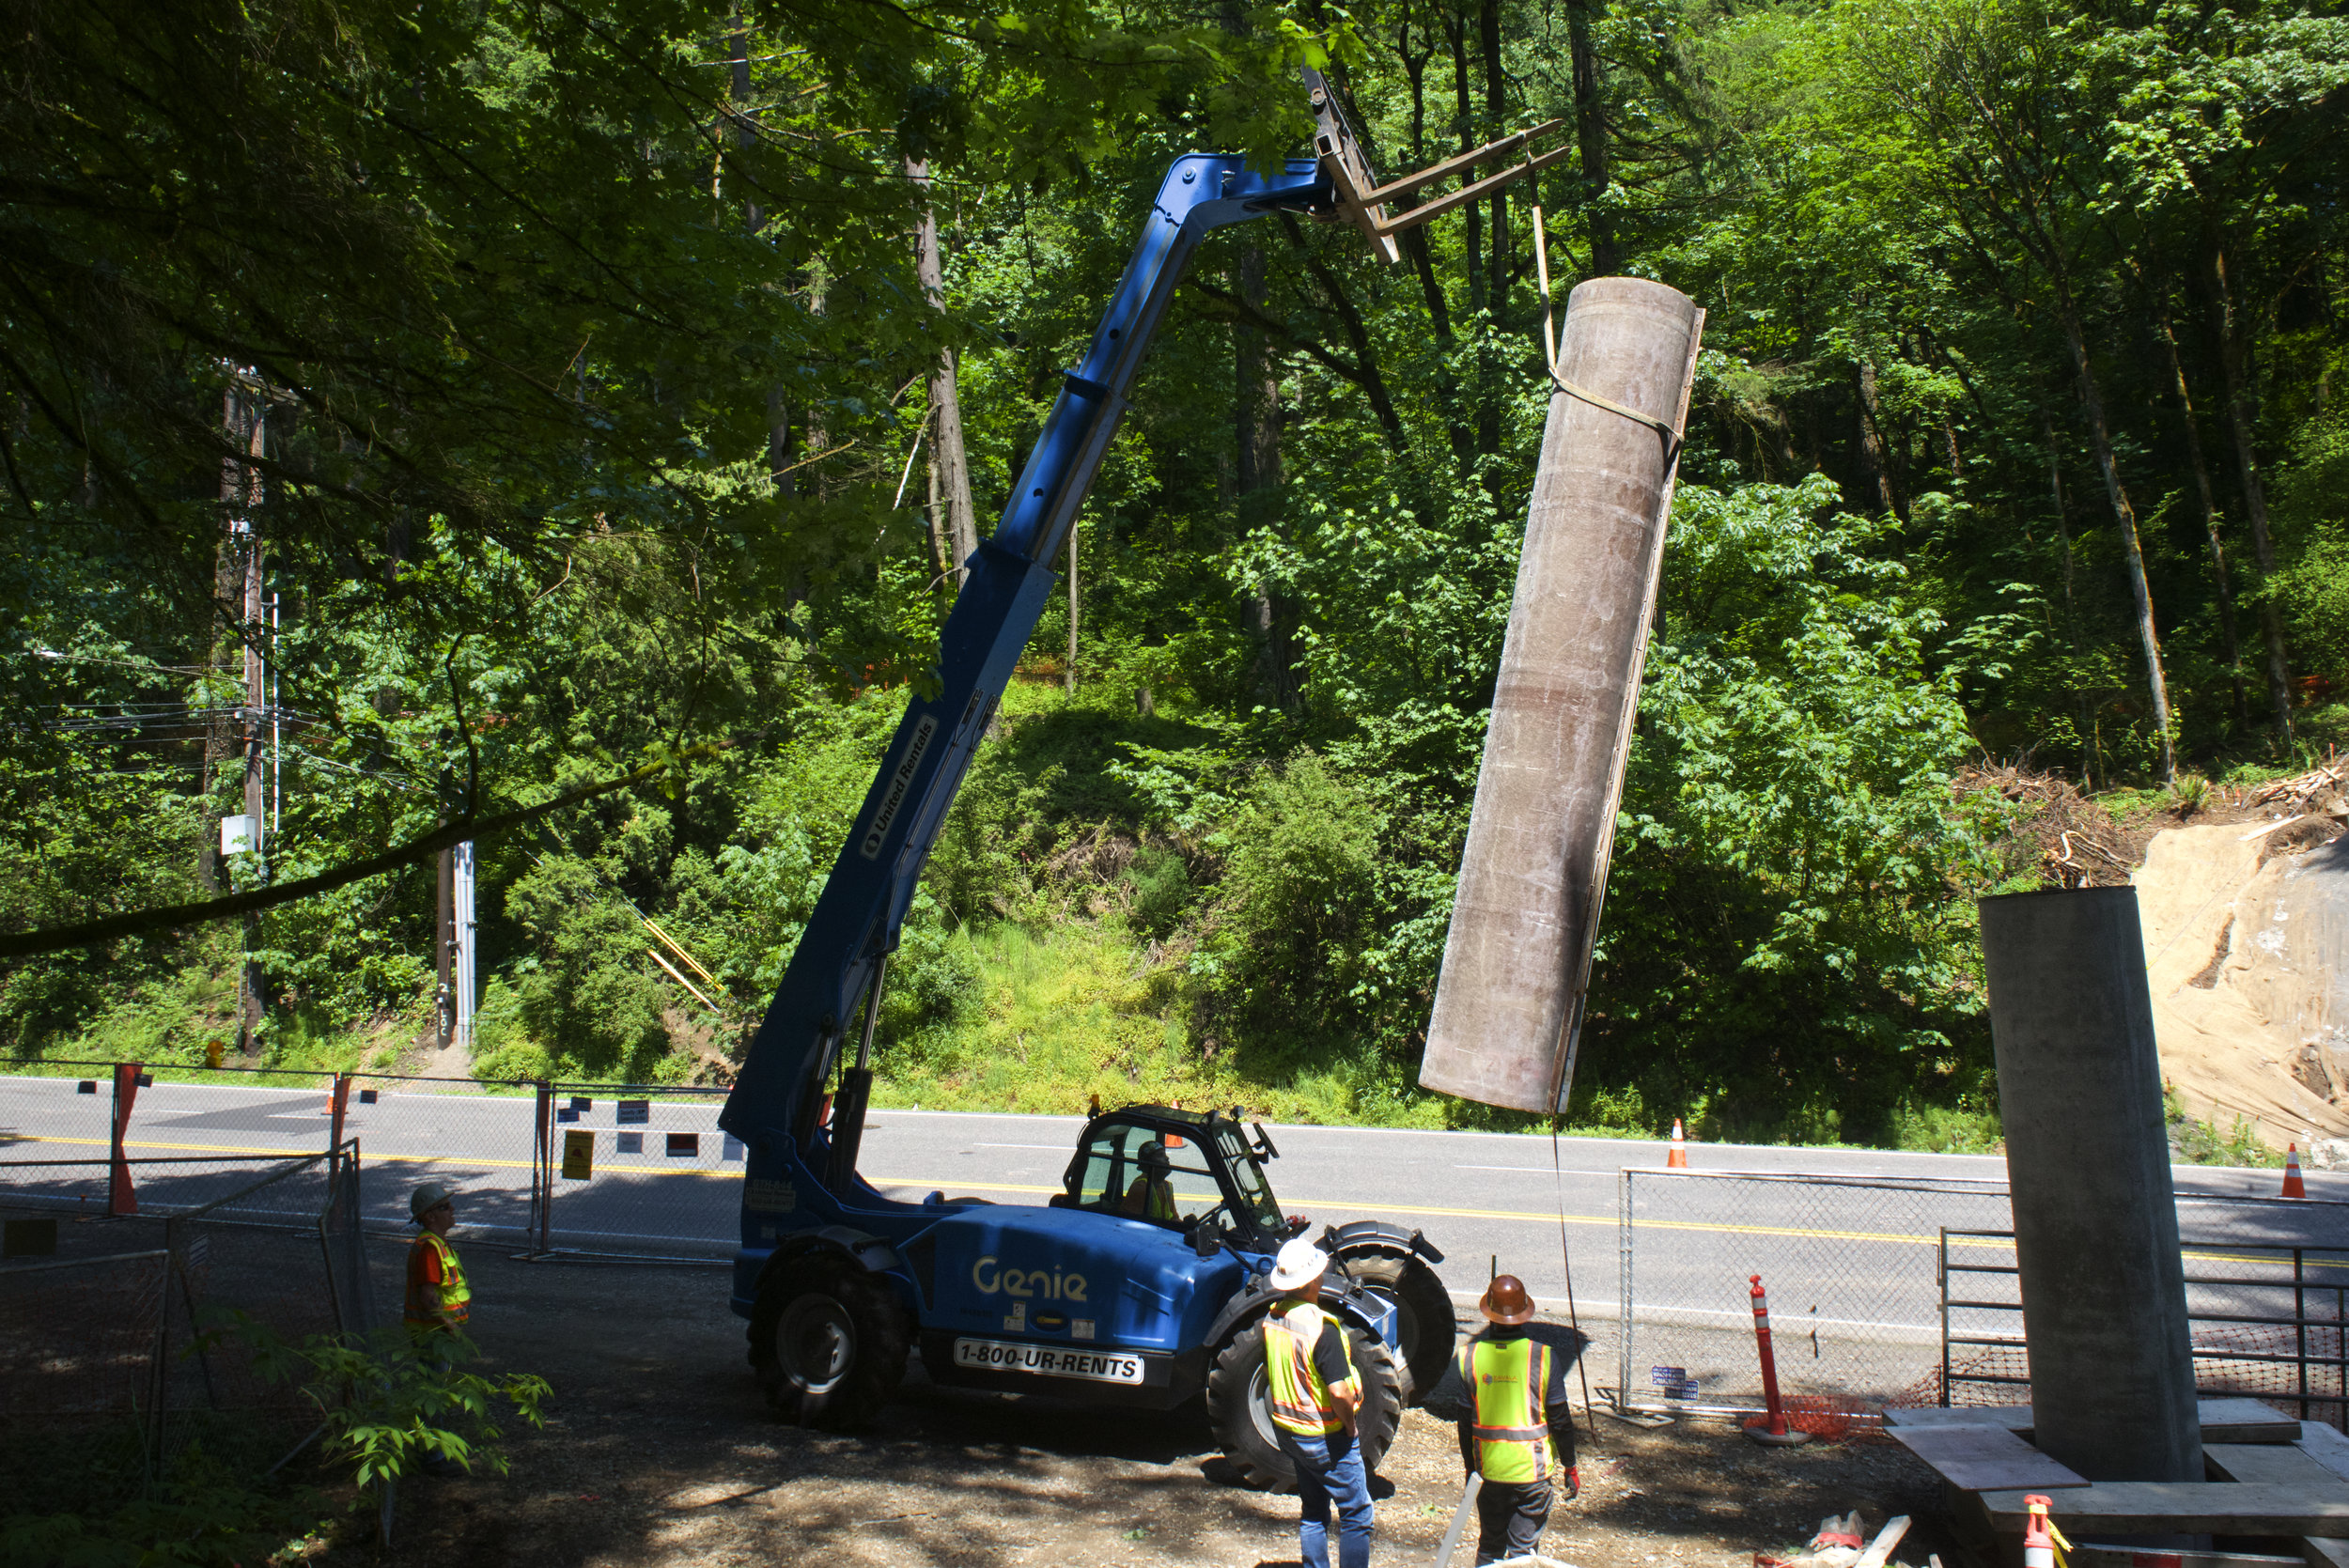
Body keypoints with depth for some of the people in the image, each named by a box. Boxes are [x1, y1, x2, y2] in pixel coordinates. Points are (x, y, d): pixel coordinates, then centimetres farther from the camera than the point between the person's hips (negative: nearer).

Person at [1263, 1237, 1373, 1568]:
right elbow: (1339, 1392, -28)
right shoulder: (1321, 1327, -27)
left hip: (1286, 1429, 8)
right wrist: (1349, 1424, -11)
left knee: (1312, 1511, 20)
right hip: (1324, 1438, -8)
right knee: (1356, 1514, 6)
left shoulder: (1273, 1318, -3)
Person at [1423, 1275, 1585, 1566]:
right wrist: (1570, 1467, 5)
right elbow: (1560, 1419, -7)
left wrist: (1470, 1467, 13)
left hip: (1489, 1469, 2)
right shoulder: (1543, 1354, -11)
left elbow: (1465, 1421, 1)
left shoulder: (1469, 1355, -5)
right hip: (1533, 1467, -2)